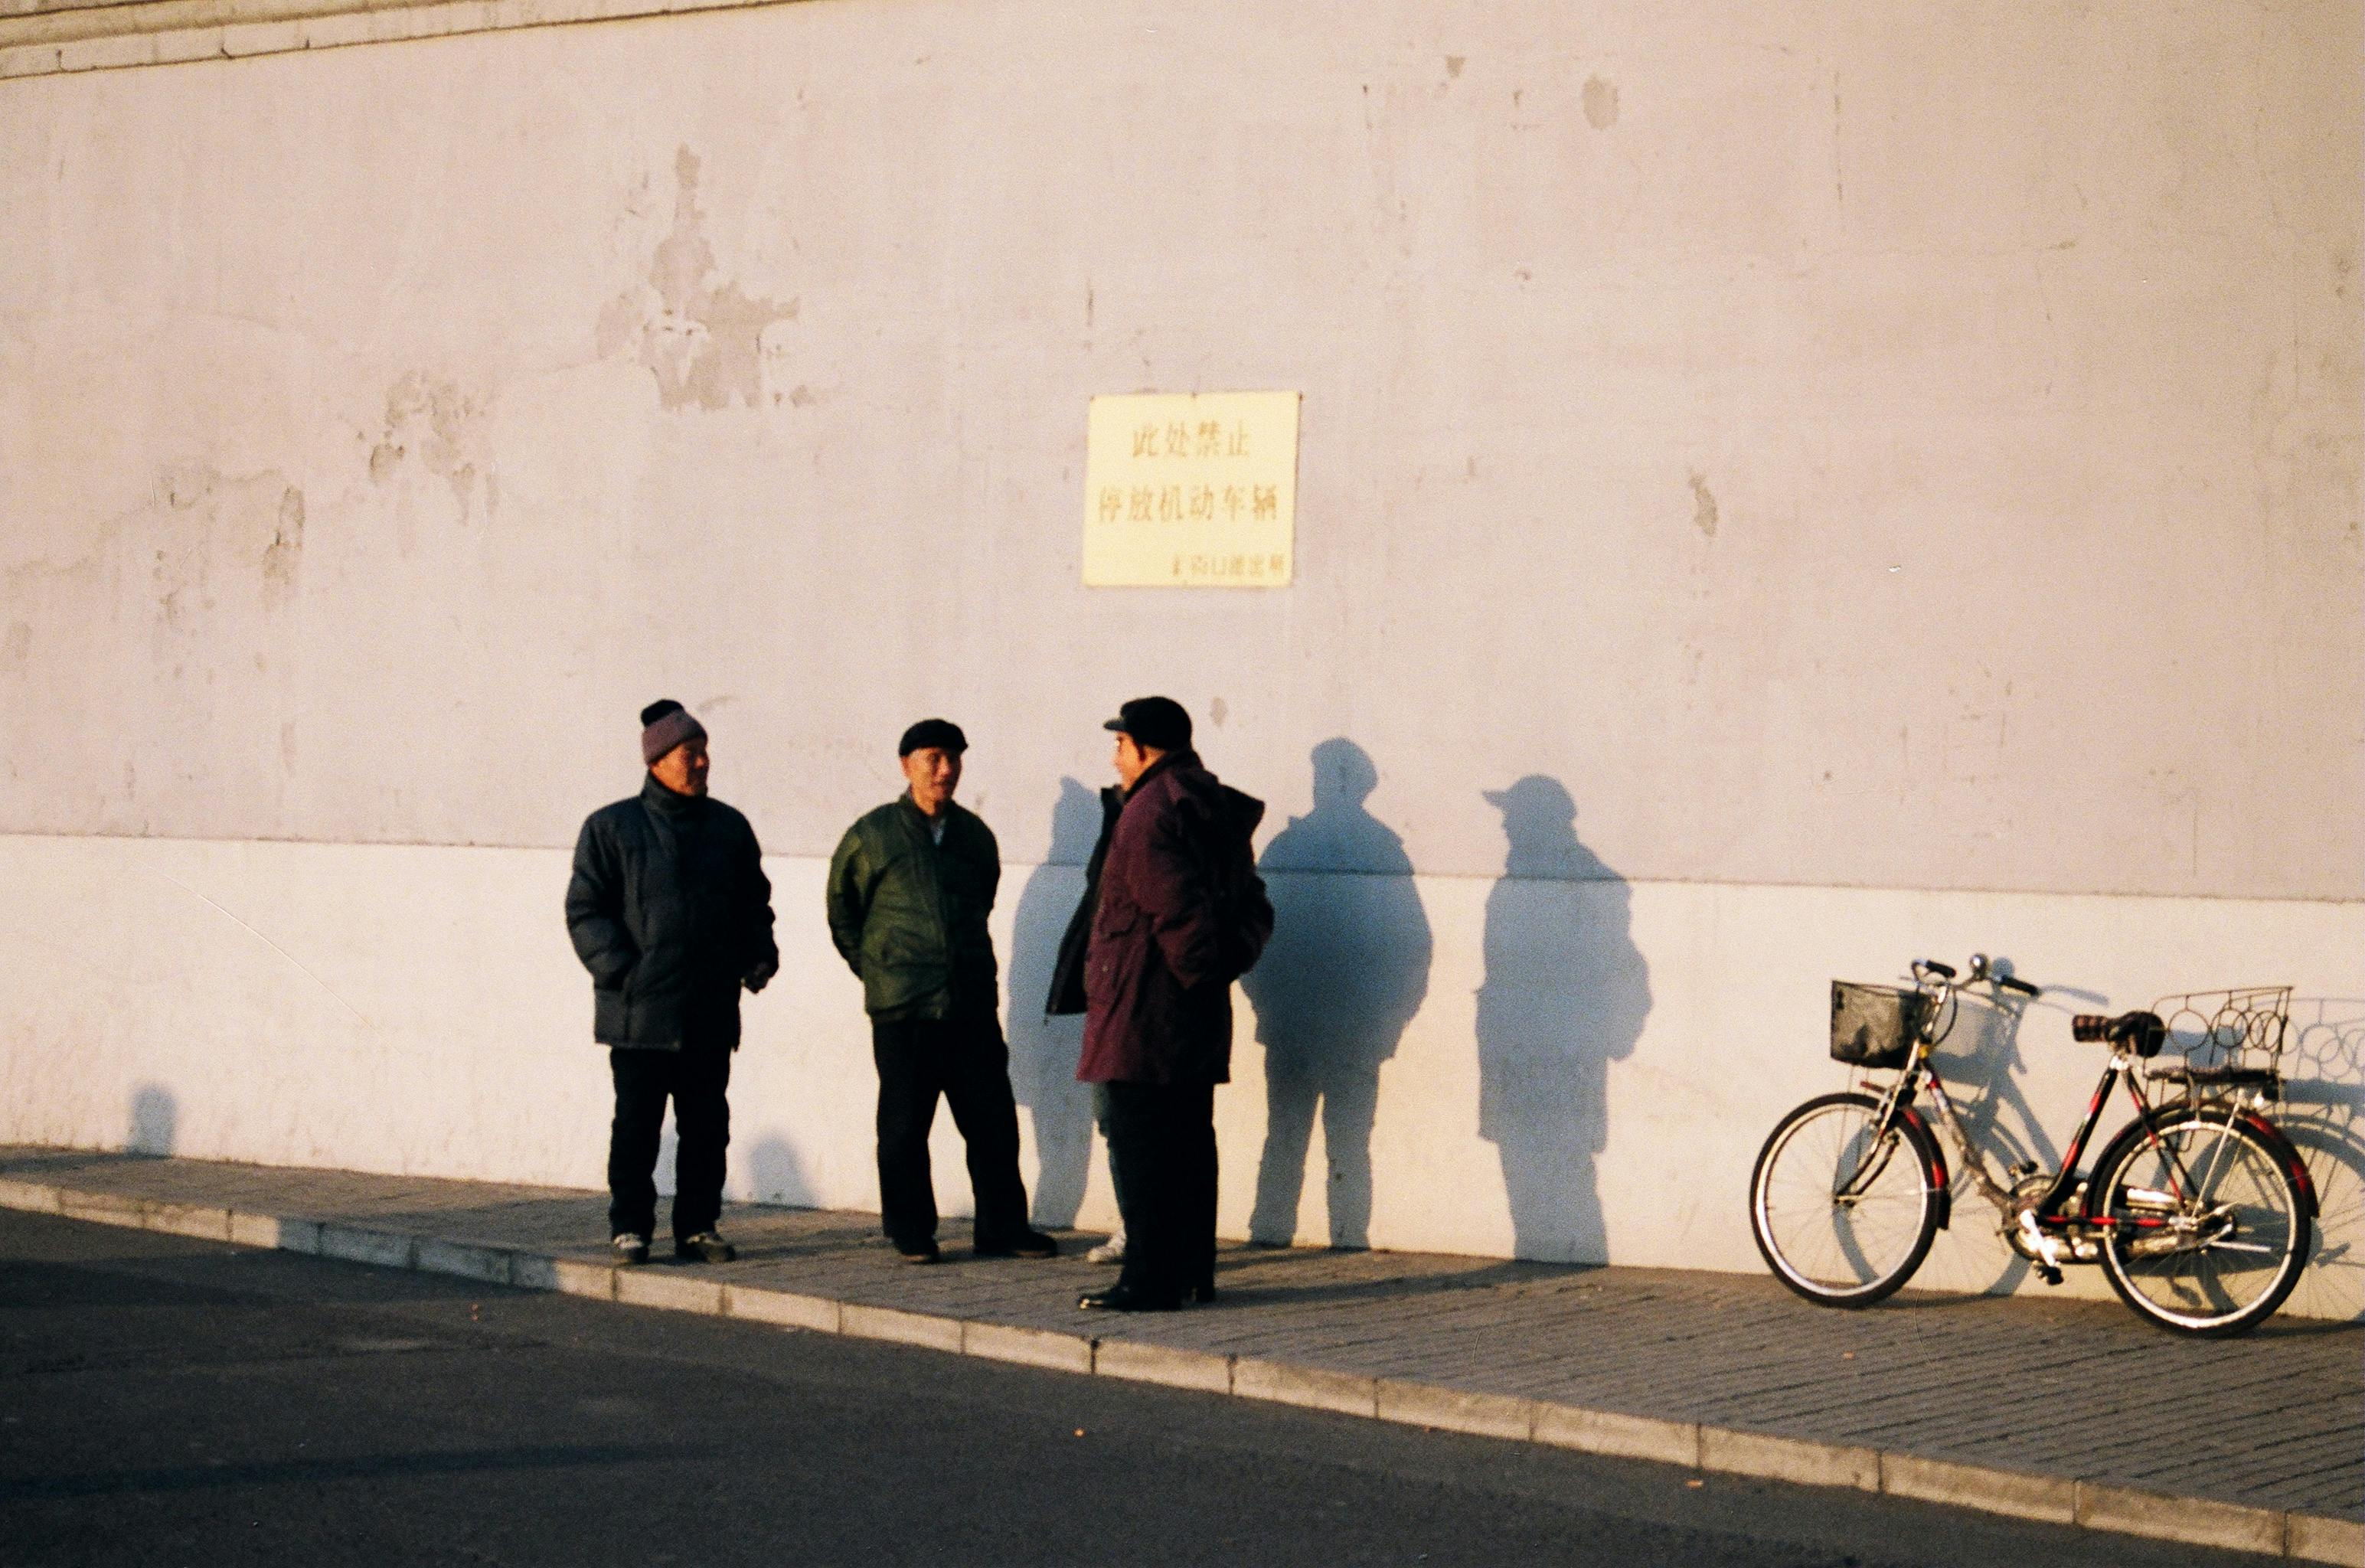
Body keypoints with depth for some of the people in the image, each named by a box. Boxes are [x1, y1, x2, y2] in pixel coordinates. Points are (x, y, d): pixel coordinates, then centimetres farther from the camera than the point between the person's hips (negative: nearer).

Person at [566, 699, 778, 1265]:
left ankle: (697, 1227, 15)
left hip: (711, 1010, 3)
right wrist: (621, 970, -11)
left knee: (706, 1124, 6)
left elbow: (754, 901, 21)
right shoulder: (611, 828, 1)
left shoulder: (729, 827, 12)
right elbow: (585, 910, -1)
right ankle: (630, 1228, 11)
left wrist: (758, 955, 5)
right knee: (637, 1125, 1)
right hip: (640, 1012, -3)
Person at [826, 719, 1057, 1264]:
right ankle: (911, 1234, 14)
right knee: (904, 1126, 3)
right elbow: (842, 914, 9)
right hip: (903, 1009, -3)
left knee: (993, 1120, 4)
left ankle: (1003, 1228, 13)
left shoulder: (975, 835, 11)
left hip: (972, 1003, 3)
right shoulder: (872, 836, 0)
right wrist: (881, 972, 8)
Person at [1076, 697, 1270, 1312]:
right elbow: (1254, 909, 16)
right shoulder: (1217, 812, 15)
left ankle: (1149, 1279, -6)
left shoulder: (1148, 813, -13)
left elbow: (1176, 909, -22)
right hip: (1199, 1012, 9)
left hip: (1142, 1012, -9)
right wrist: (1223, 964, 7)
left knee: (1140, 1144, -6)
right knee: (1190, 1140, 13)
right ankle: (1193, 1271, 18)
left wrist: (1198, 970, -9)